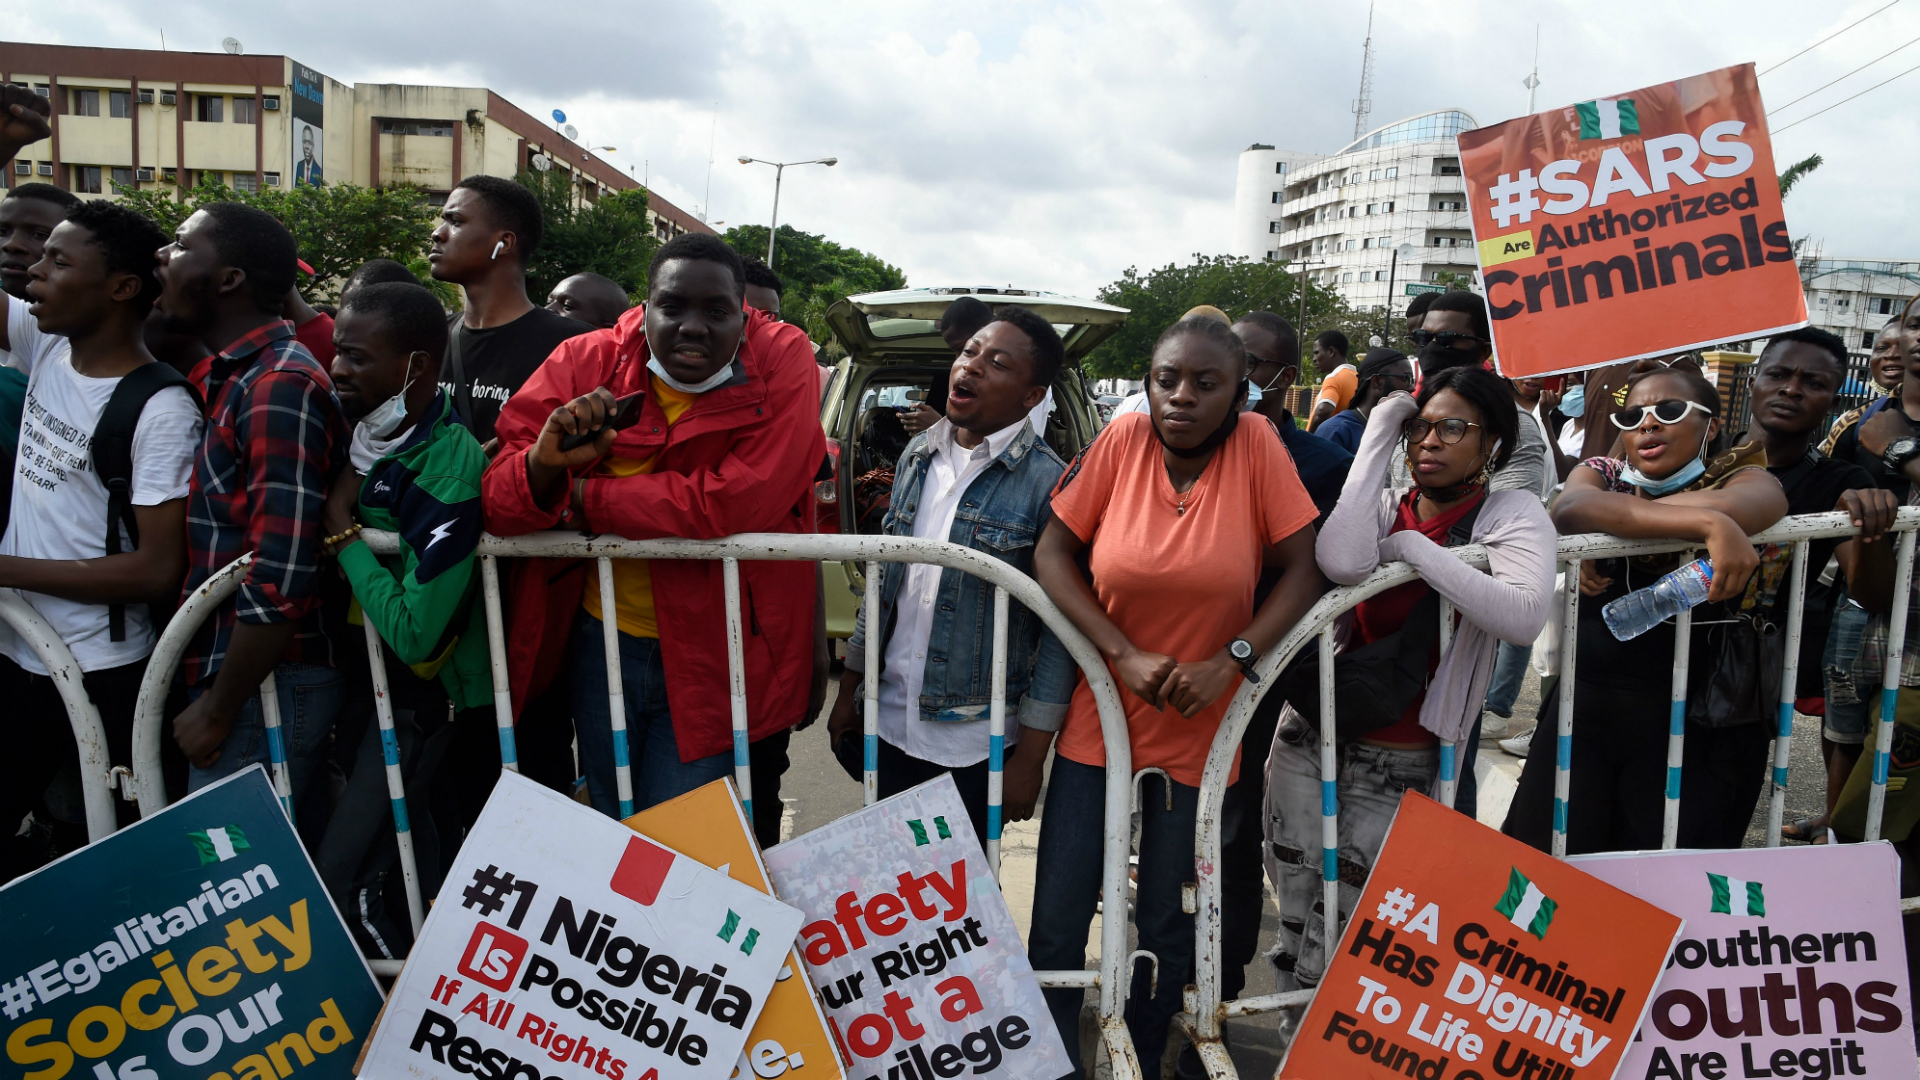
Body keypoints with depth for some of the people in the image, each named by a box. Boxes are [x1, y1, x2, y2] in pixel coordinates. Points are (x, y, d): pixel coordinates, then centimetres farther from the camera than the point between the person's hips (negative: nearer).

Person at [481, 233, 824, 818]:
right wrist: (544, 460, -30)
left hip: (712, 654, -3)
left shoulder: (783, 360, -13)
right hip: (600, 641, 4)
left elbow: (735, 503, -25)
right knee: (607, 832, 23)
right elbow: (497, 505, -6)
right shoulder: (585, 362, -5)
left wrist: (580, 495, -15)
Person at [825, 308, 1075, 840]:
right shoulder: (918, 455, 5)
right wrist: (848, 690, 14)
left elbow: (1060, 631, -13)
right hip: (893, 722, 5)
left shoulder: (1047, 482, -13)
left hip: (977, 743, -5)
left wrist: (1029, 758, -13)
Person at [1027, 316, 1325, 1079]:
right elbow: (1051, 553, -7)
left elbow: (1307, 571, -8)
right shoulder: (1123, 439, -7)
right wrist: (1125, 655, -17)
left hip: (1199, 734, 0)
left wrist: (1227, 661, -19)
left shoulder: (1256, 446, -9)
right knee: (1058, 923, 4)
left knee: (1165, 929, 13)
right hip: (1098, 723, 1)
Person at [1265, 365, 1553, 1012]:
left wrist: (1413, 548, -20)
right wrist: (1377, 440, -15)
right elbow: (1340, 563, -25)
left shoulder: (1513, 515, -5)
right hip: (1311, 735, 3)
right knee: (1295, 919, 12)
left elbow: (1525, 615, -27)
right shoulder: (1384, 507, 1)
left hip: (1398, 763, -2)